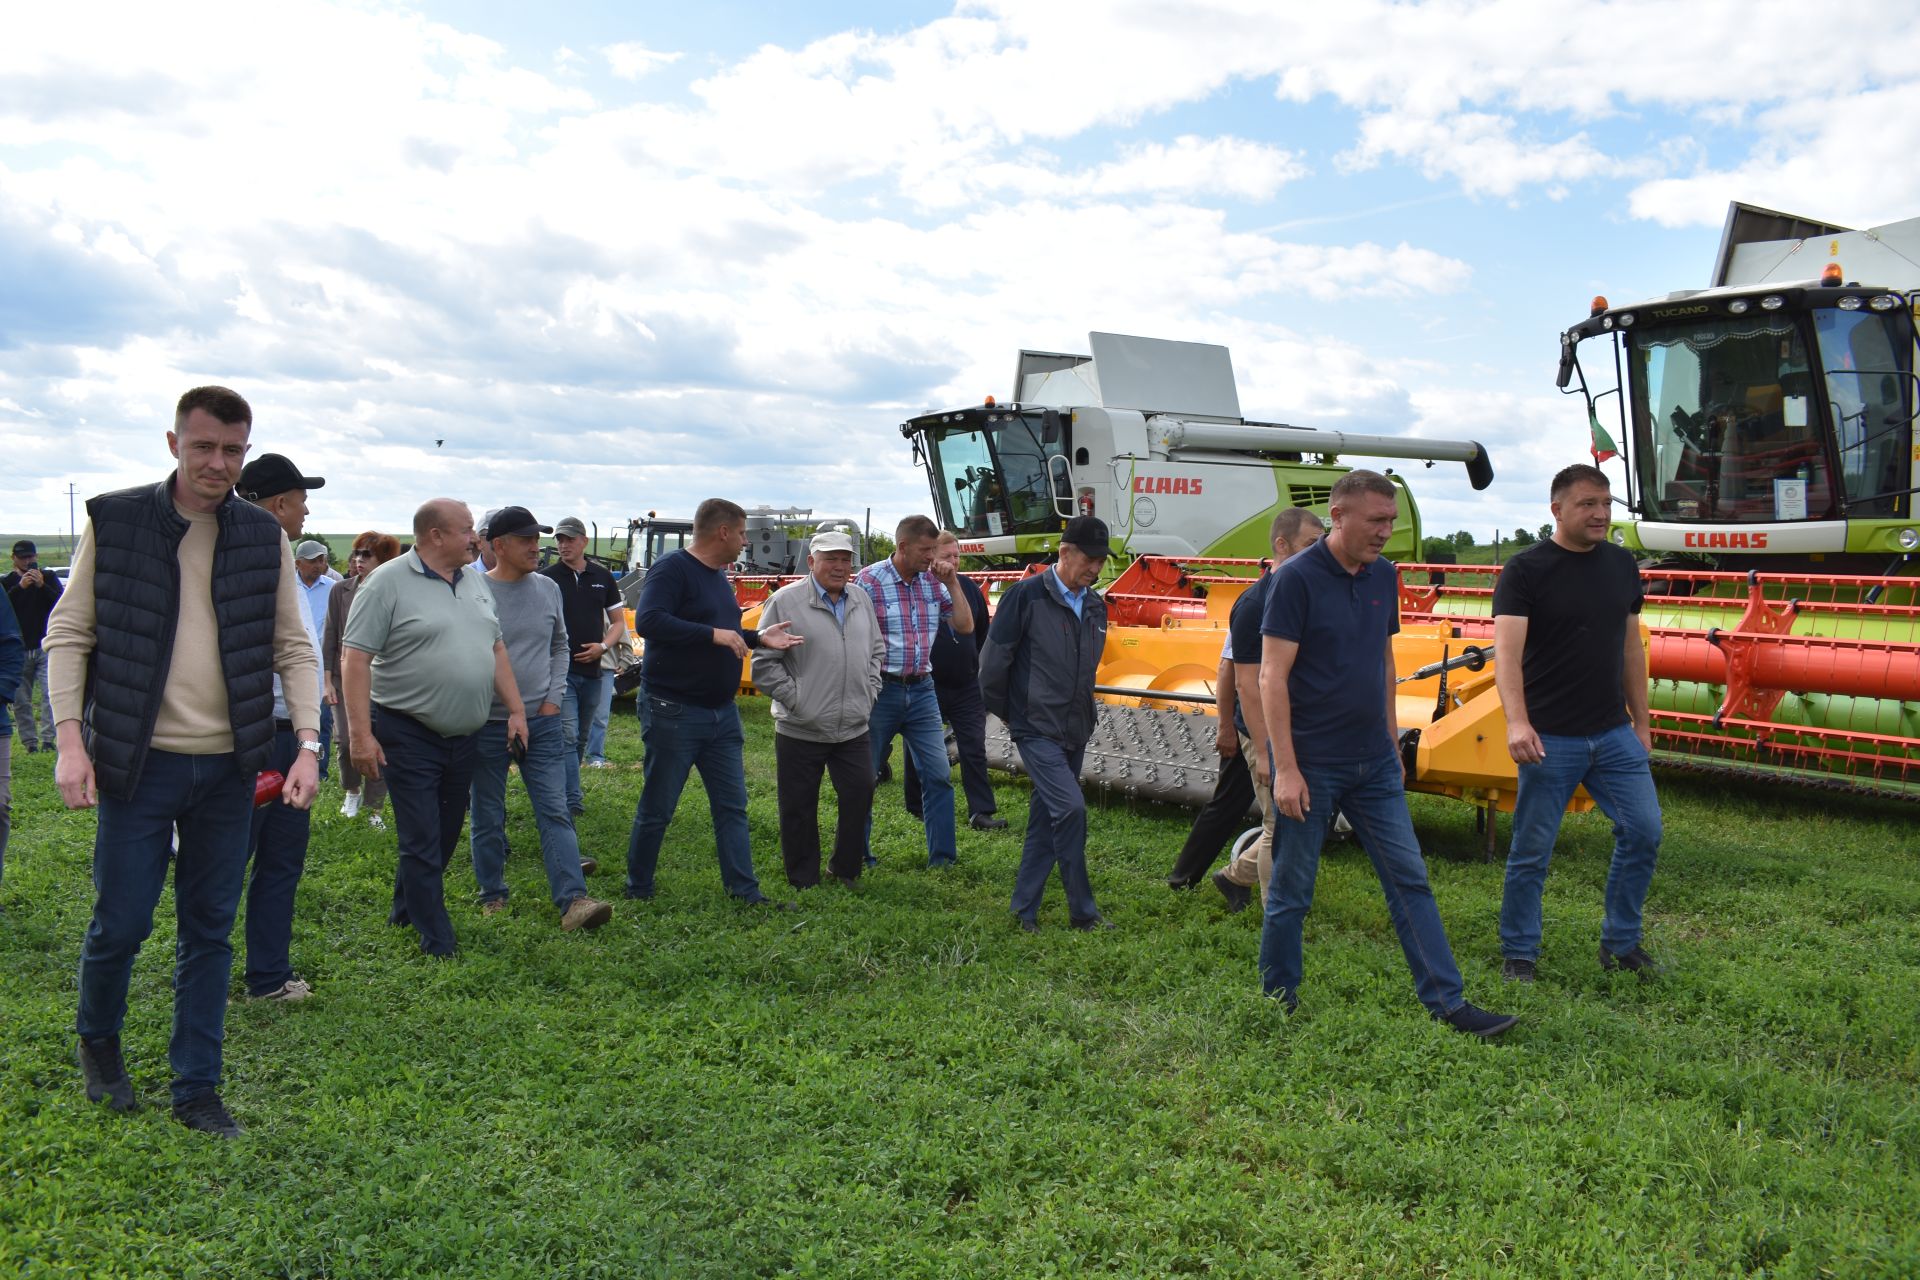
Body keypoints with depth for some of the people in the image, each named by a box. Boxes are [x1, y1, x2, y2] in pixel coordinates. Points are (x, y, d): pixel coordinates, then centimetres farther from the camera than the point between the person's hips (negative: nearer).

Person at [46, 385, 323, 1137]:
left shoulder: (264, 538, 3)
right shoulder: (113, 521, -3)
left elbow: (293, 648, 6)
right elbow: (68, 634, 0)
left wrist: (308, 743, -5)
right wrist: (69, 738, -9)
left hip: (229, 769, 2)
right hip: (139, 763, -2)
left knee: (209, 932, 9)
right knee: (121, 923, 5)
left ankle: (196, 1088, 23)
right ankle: (97, 1039, 36)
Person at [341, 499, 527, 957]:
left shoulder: (475, 581, 10)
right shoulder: (388, 582, -11)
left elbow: (496, 648, 16)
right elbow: (354, 658, -14)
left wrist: (516, 710, 9)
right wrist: (361, 733, -19)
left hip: (463, 735, 7)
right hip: (409, 734, -7)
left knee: (446, 834, 16)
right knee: (422, 842, -2)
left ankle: (404, 910, 36)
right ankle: (437, 943, 8)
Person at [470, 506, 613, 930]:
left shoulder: (547, 589, 5)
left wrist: (553, 698, 5)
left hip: (542, 721, 3)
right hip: (487, 725, -2)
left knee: (555, 812, -4)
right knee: (488, 819, 9)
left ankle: (573, 901, -8)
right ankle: (493, 897, 24)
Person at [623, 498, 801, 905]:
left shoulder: (718, 576, 15)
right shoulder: (672, 568, -13)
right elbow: (648, 621, -27)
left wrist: (758, 638, 11)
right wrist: (714, 634, -27)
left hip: (722, 713, 9)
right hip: (674, 712, -8)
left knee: (732, 806, 8)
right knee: (656, 809, 4)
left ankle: (745, 891, 13)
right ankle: (638, 891, 19)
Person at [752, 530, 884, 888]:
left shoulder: (860, 600, 10)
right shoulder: (786, 601, -8)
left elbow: (876, 650, 22)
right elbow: (763, 662, -6)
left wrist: (868, 691, 11)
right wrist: (794, 698, -9)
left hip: (853, 728, 5)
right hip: (800, 730, -4)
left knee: (860, 794, 6)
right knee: (800, 809, 5)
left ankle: (845, 870, 26)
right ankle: (804, 883, 20)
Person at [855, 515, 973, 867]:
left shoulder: (933, 582, 6)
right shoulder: (869, 580, -10)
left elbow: (965, 626, 5)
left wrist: (951, 581, -3)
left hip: (921, 690, 5)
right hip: (881, 690, -4)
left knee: (939, 775, 3)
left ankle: (943, 856, 13)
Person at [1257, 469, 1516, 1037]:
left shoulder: (1383, 576, 8)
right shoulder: (1296, 579, -13)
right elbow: (1272, 677, -16)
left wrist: (1392, 744, 18)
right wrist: (1286, 770, -19)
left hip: (1373, 762, 6)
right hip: (1311, 764, -6)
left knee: (1410, 879, 6)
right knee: (1291, 892, 6)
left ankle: (1447, 1002, 13)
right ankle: (1277, 1001, 22)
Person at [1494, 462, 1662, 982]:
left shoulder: (1621, 564, 10)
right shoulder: (1525, 570, -9)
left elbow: (1631, 648, 16)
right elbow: (1507, 651, -20)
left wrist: (1641, 722, 15)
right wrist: (1517, 722, -33)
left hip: (1614, 734, 5)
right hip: (1551, 738, -5)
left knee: (1643, 832, 5)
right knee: (1531, 851, 2)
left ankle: (1620, 943, 23)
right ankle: (1518, 953, 17)